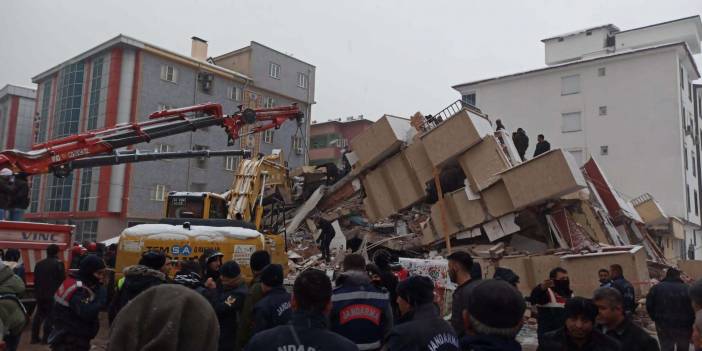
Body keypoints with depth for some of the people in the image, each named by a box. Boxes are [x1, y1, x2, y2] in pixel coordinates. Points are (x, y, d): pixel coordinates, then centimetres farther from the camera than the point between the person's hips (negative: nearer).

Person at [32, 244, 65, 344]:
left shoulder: (39, 264, 10)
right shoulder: (58, 263, -11)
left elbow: (35, 279, 16)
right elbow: (62, 279, -13)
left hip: (40, 294, 7)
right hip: (53, 294, -6)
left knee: (39, 314, 15)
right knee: (50, 315, -1)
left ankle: (34, 337, 17)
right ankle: (46, 338, 0)